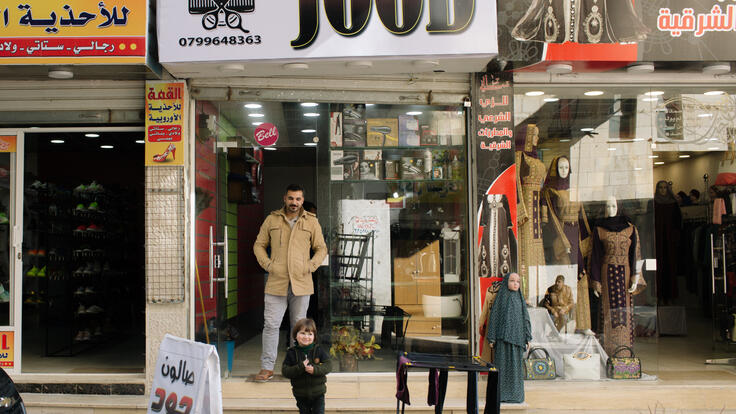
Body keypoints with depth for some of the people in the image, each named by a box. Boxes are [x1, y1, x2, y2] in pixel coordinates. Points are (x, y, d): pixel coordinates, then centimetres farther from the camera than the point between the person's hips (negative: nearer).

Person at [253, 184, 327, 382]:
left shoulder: (311, 221, 8)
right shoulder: (272, 220, 8)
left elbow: (321, 248, 12)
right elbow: (259, 245, 14)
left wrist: (311, 266, -3)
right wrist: (267, 264, -1)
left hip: (301, 283, 0)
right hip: (276, 282, 0)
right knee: (271, 324, -4)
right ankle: (267, 367, 3)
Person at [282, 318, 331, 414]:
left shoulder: (318, 350, -6)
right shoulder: (292, 353, -7)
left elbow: (328, 365, -11)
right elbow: (285, 371, -11)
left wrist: (315, 369, -28)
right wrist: (300, 367, -26)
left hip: (318, 392, -1)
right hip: (301, 394, 1)